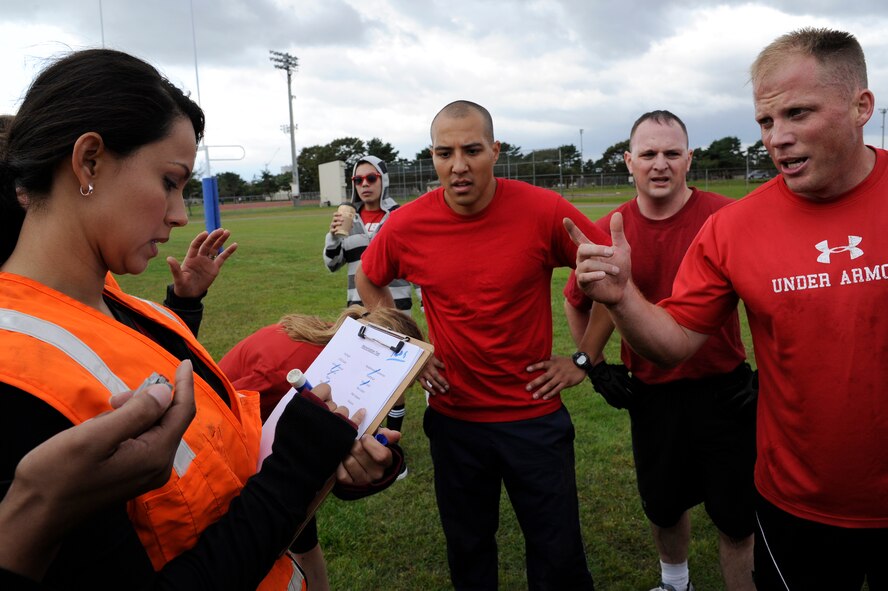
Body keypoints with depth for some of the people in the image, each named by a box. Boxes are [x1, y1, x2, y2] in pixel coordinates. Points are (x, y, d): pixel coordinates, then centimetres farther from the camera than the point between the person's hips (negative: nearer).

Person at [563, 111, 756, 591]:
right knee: (663, 507, 20)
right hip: (652, 394, 3)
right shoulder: (607, 232, -5)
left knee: (737, 520, 7)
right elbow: (576, 303, 11)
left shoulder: (726, 219, -13)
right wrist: (596, 367, 7)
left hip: (725, 391, -2)